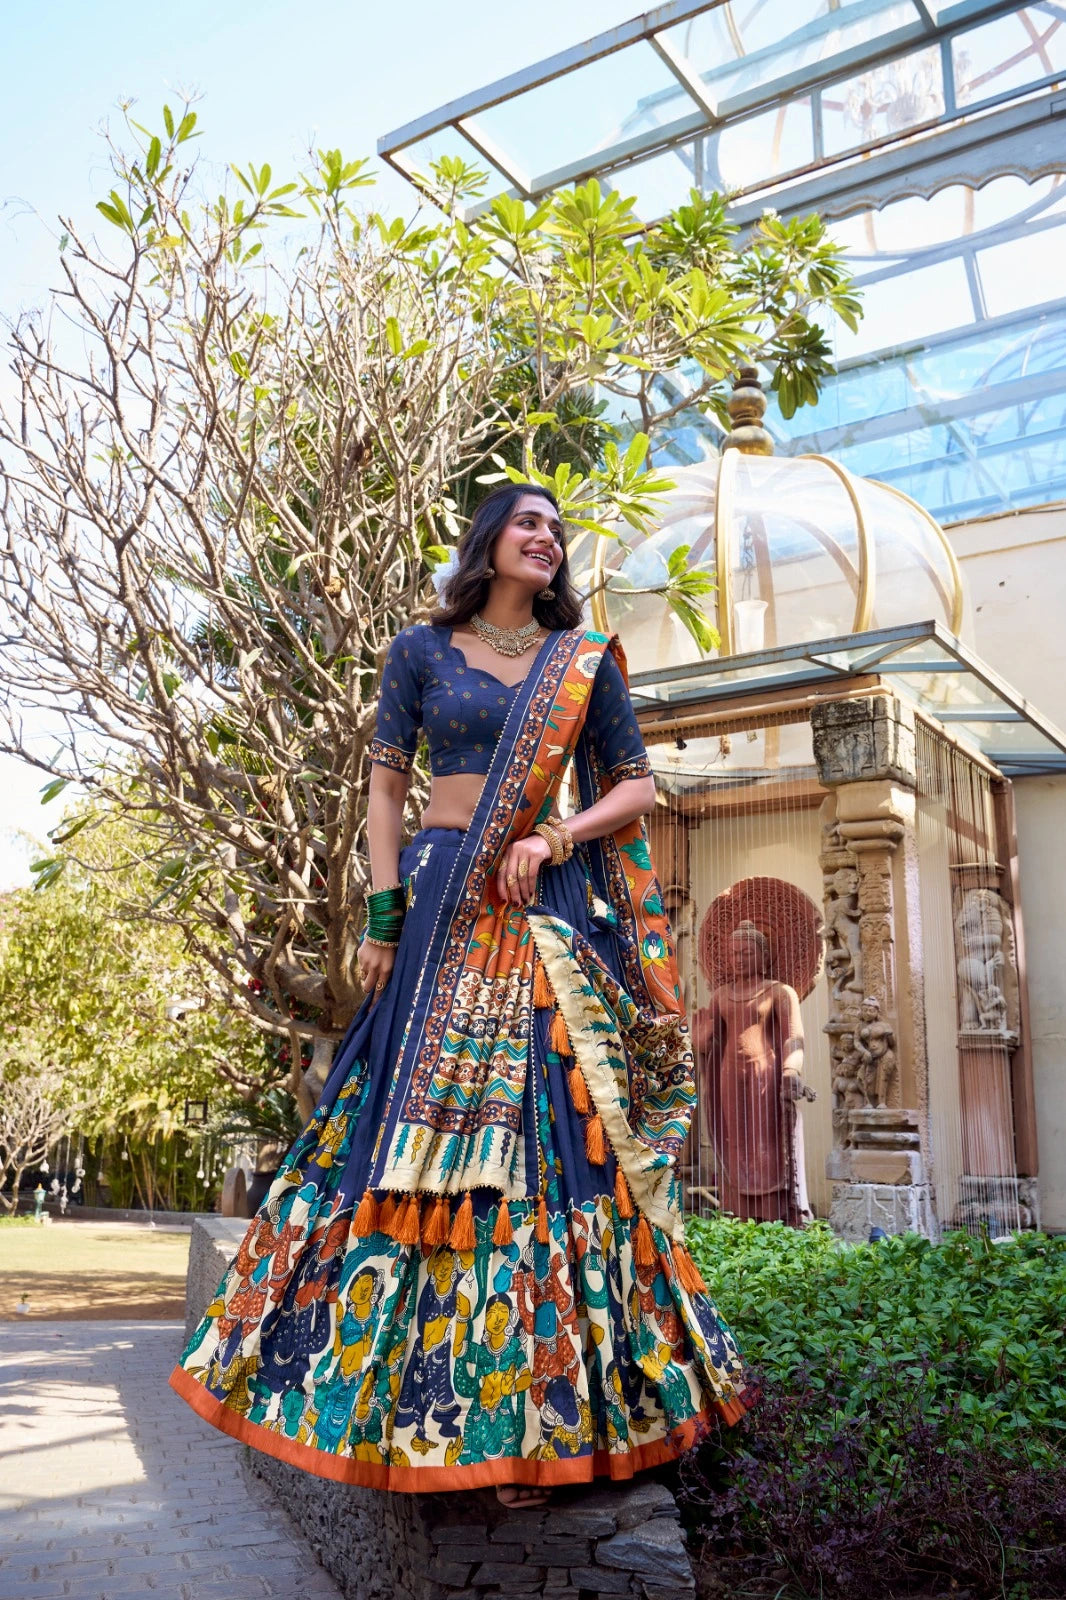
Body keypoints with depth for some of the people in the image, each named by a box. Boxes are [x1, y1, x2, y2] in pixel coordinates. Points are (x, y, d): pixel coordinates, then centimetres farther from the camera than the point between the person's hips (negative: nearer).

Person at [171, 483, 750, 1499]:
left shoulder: (585, 661, 11)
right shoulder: (422, 650, 9)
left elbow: (637, 786, 9)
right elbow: (386, 781, 5)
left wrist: (553, 838, -8)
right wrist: (384, 909, -4)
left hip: (550, 911, 1)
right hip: (440, 905, 0)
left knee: (545, 1129, -2)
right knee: (417, 1119, -2)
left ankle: (534, 1406, 9)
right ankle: (413, 1393, 12)